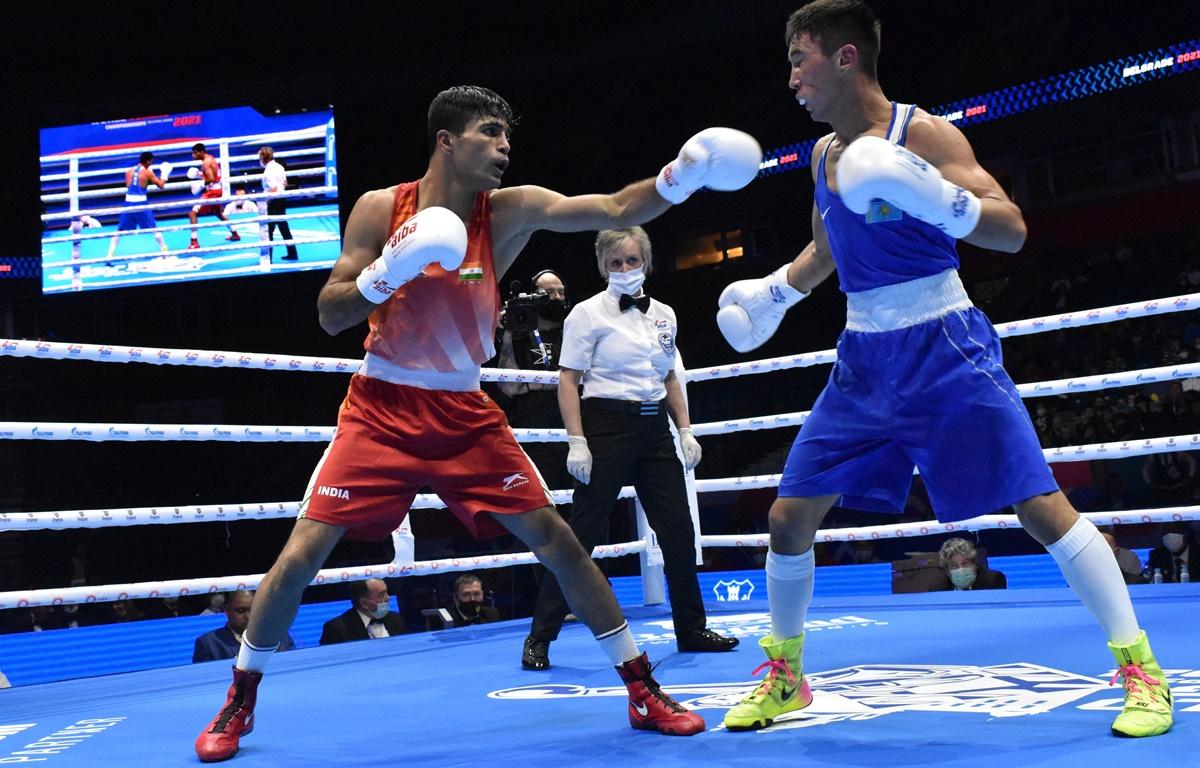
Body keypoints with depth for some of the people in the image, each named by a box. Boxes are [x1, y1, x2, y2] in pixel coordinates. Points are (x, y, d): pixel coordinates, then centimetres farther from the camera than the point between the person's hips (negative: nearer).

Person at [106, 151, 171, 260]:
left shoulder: (129, 172, 10)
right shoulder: (147, 172, -3)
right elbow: (161, 185, 3)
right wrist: (165, 173, 19)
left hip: (128, 203, 4)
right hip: (140, 204, -4)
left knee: (120, 230, 11)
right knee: (154, 228, 12)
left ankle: (110, 254, 6)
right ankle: (164, 250, 18)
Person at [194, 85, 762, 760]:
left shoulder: (510, 211, -6)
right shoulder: (381, 209, -7)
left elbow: (615, 210, -17)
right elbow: (329, 315, -8)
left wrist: (684, 174, -33)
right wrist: (387, 273, -25)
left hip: (465, 414, 1)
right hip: (382, 408, -1)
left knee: (556, 539, -5)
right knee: (304, 551, -6)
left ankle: (644, 691, 8)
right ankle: (240, 701, 18)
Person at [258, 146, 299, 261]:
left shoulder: (268, 171, -19)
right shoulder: (278, 166, 8)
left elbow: (273, 189, -25)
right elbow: (285, 183, 18)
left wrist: (266, 202, -17)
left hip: (274, 201, -9)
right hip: (282, 199, 9)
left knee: (268, 230, -3)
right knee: (284, 227, 18)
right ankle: (292, 253, 25)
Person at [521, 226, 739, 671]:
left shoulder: (664, 314, 12)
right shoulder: (589, 313, -4)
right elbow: (568, 381, -8)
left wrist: (685, 430, 10)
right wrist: (576, 441, -17)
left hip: (654, 427, 6)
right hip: (607, 424, -6)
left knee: (679, 531, 7)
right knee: (583, 533, -5)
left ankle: (691, 629, 22)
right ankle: (539, 638, 5)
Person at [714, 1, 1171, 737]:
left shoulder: (922, 132, -10)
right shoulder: (824, 154, 10)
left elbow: (1011, 229, -16)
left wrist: (935, 197, -32)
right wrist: (769, 292, 19)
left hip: (943, 348, -6)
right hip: (863, 359, 6)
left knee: (1042, 506, -8)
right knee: (789, 518, 4)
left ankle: (1142, 670, 7)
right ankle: (785, 677, 21)